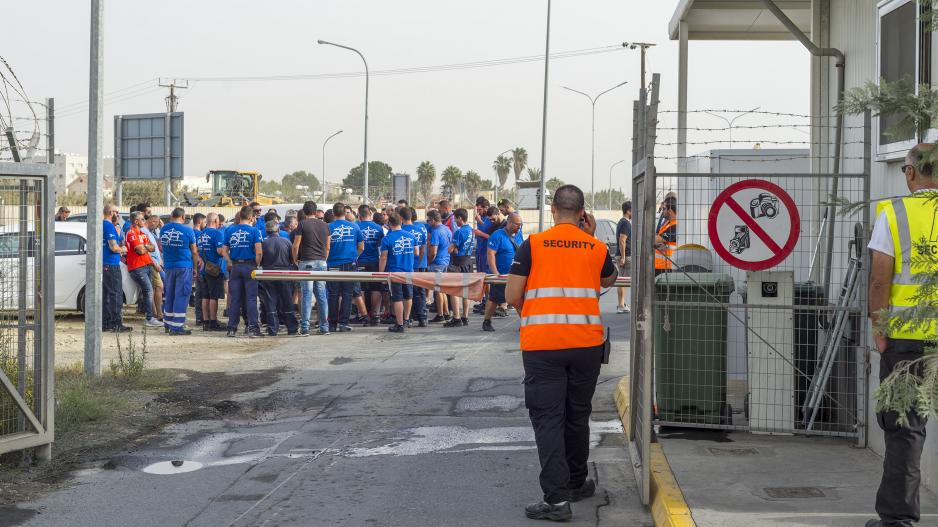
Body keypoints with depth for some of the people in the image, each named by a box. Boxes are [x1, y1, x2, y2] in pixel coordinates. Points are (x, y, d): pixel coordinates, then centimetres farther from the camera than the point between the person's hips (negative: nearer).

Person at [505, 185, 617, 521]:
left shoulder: (533, 244, -3)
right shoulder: (596, 247, 5)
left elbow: (512, 296, -4)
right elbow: (609, 280, 26)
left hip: (541, 342, -3)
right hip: (586, 342, 3)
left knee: (547, 418, -2)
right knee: (578, 415, 17)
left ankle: (557, 498, -9)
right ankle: (576, 483, 32)